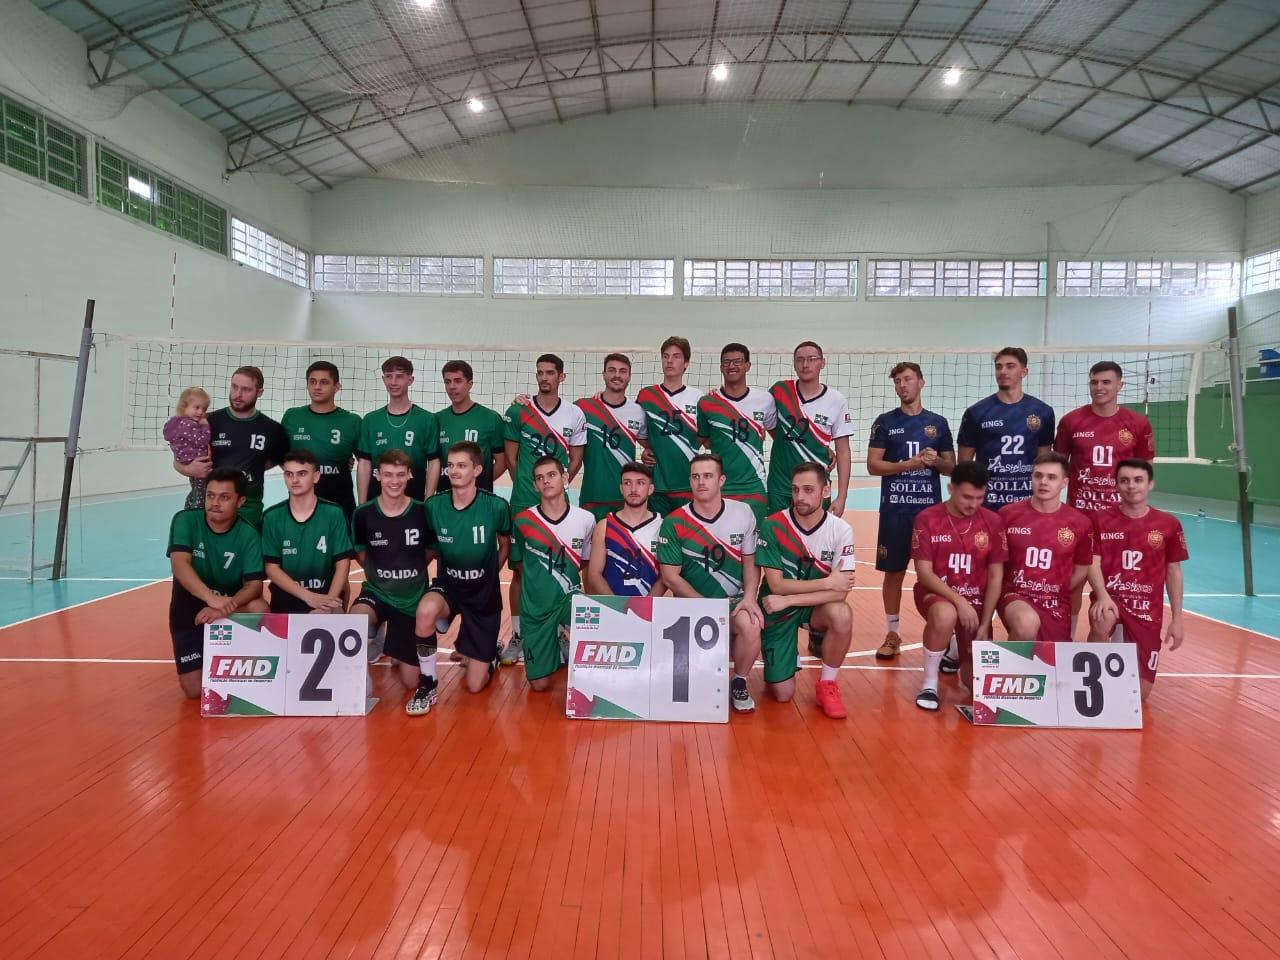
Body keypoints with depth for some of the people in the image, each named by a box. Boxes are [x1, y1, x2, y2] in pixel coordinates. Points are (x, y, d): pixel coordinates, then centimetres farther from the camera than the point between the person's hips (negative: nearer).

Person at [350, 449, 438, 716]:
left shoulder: (422, 512, -11)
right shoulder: (363, 514, -10)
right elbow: (360, 554, 7)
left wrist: (408, 569, 2)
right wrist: (379, 572, -2)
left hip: (413, 598, 0)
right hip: (377, 592, 1)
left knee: (411, 681, -6)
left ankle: (428, 686, 28)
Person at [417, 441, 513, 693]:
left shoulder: (496, 506, -18)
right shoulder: (434, 505, -13)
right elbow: (430, 547, 6)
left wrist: (487, 576, 6)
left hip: (484, 594, -1)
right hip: (447, 585, 1)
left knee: (475, 686, 1)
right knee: (426, 611, -38)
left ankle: (489, 655, 38)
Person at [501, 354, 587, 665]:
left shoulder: (575, 414, 5)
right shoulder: (518, 411, 3)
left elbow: (575, 460, 8)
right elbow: (511, 457, 5)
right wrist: (525, 486, -3)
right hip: (522, 503, 0)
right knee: (519, 568, 4)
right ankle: (517, 635, 13)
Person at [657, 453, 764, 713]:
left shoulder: (743, 513, 0)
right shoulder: (674, 523, -6)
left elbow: (750, 561, 8)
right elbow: (670, 577, -6)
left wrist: (749, 596, -9)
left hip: (733, 601, 1)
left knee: (751, 625, -31)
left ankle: (739, 684, -1)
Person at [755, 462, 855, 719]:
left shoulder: (840, 530, -15)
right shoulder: (773, 526, -18)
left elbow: (840, 592, -21)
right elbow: (777, 585, -18)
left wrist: (788, 600, -25)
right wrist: (827, 582, -20)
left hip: (815, 607, 1)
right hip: (777, 609, -1)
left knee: (842, 614, -34)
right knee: (783, 694, -6)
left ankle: (827, 684, -8)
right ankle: (776, 670, 32)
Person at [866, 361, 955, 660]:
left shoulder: (938, 422, 9)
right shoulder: (885, 422, 4)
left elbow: (952, 467, 12)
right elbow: (873, 466, -3)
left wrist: (936, 461, -10)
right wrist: (908, 464, -15)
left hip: (931, 509, 1)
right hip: (894, 510, -1)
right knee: (893, 572, 4)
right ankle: (892, 633, 17)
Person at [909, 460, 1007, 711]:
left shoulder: (992, 521, -3)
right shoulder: (927, 519, -10)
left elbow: (995, 577, 0)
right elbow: (924, 573, -13)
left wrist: (984, 625, -7)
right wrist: (958, 600, -25)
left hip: (976, 599, 3)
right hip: (936, 593, -2)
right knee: (945, 615, -40)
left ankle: (963, 650, 31)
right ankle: (930, 681, -16)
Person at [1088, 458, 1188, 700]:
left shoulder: (1168, 524, 1)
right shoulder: (1100, 519, -3)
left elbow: (1174, 572, 8)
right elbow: (1093, 564, -7)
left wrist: (1177, 619, 6)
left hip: (1147, 610, 2)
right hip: (1110, 599, -2)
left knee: (1140, 693, -1)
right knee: (1102, 620, -41)